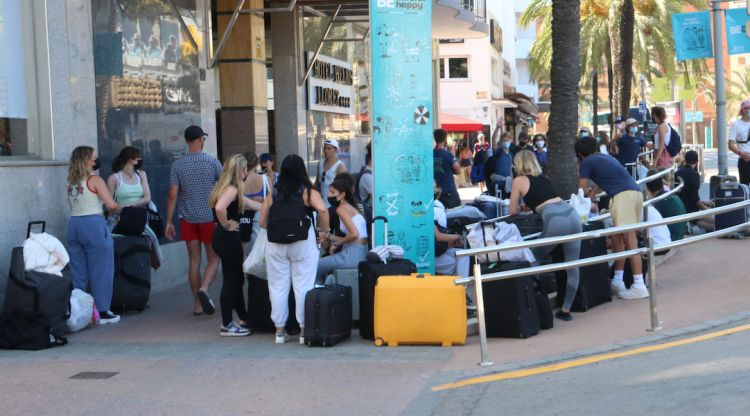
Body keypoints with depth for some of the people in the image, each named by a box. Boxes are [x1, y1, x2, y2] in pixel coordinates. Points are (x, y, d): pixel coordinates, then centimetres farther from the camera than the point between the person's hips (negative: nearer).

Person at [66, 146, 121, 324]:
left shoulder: (71, 182, 11)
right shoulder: (94, 180, -7)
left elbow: (73, 205, 14)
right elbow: (111, 205, -13)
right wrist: (119, 209, 8)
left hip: (74, 224, 6)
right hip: (93, 225, -6)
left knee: (78, 272, 11)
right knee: (100, 270, 2)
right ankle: (102, 312, 5)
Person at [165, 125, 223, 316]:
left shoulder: (178, 165, -1)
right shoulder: (213, 162, -5)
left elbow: (173, 195, -4)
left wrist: (169, 222, 2)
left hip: (188, 219, 2)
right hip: (210, 217, -2)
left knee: (194, 260, 8)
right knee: (214, 258, 6)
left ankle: (198, 304, 11)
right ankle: (204, 289, -19)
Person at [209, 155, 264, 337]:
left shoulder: (227, 188, 15)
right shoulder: (232, 189, -15)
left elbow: (253, 204, 28)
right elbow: (219, 208, -35)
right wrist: (226, 224, -19)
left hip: (221, 238, 10)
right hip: (228, 238, -10)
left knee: (236, 279, 18)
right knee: (231, 280, -2)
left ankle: (243, 319, 29)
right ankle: (227, 325, 4)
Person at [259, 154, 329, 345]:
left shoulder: (273, 194, 8)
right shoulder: (308, 192, 0)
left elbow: (262, 223, 7)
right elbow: (322, 210, -16)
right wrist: (323, 229, 0)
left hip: (276, 244, 2)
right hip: (303, 242, -2)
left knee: (277, 287, 9)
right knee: (303, 286, 3)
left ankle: (279, 331, 14)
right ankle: (304, 330, 6)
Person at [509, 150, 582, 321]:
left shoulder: (519, 180, 11)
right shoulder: (543, 177, 27)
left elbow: (513, 211, 18)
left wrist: (522, 207, 37)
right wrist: (530, 205, 48)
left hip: (555, 220, -6)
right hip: (571, 213, 6)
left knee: (534, 259, 14)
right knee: (572, 265, 6)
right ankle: (566, 310, 8)